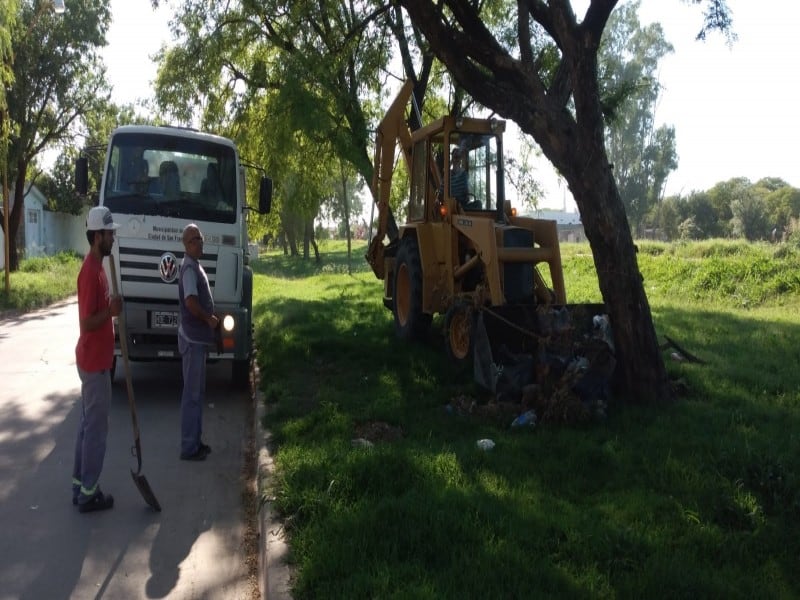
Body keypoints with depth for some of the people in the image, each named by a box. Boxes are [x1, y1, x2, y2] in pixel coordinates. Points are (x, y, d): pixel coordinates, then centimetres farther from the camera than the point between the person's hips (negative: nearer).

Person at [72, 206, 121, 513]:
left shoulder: (96, 267, 10)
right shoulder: (91, 272, -21)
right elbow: (87, 323, -24)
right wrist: (111, 310, -18)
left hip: (93, 360, 10)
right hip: (94, 362, -10)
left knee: (88, 424, 16)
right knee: (96, 427, 0)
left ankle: (79, 485, 26)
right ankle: (88, 493, 11)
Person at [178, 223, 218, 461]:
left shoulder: (196, 266, 15)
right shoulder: (189, 268, -17)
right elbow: (191, 302, -29)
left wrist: (210, 317, 11)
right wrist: (209, 318, -17)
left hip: (199, 337, 10)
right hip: (192, 338, -10)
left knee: (198, 392, 16)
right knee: (191, 394, -3)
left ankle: (195, 441, 25)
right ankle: (188, 447, 5)